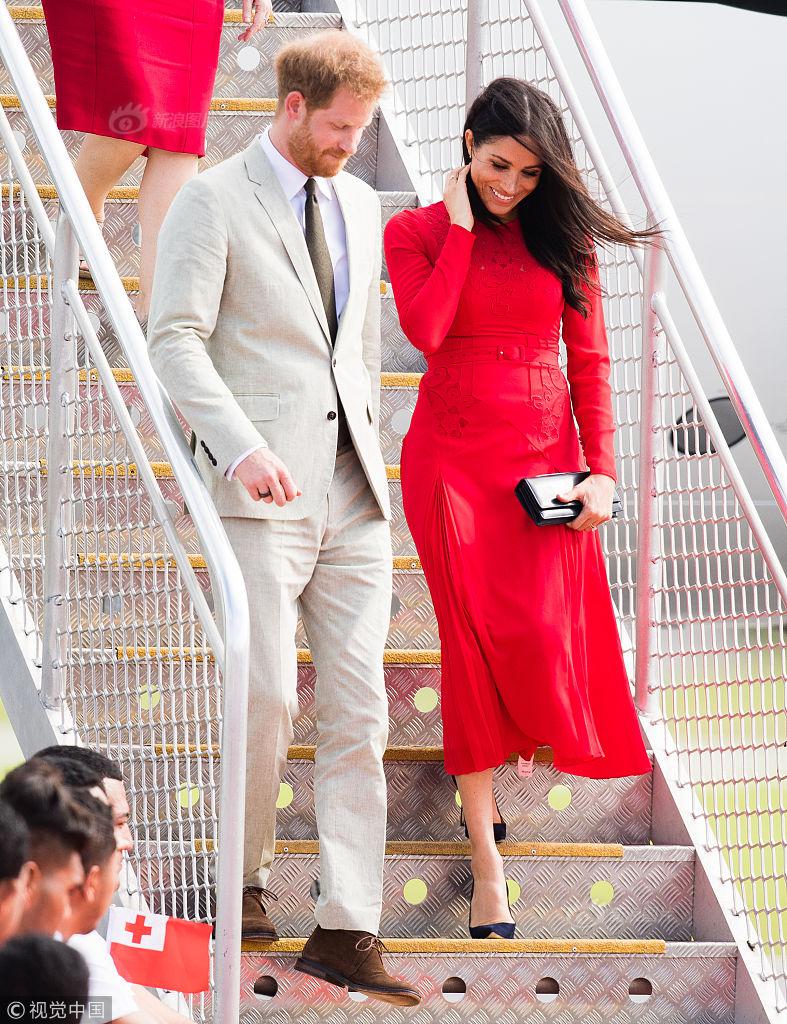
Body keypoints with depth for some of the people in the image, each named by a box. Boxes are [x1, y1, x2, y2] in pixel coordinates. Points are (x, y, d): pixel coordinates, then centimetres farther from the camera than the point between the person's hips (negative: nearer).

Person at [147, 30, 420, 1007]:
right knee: (267, 698, -9)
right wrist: (240, 446, -22)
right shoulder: (214, 201, -2)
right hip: (265, 488, -5)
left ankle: (346, 930, -1)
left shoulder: (360, 205, 18)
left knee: (359, 709, -1)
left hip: (354, 488, 6)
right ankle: (245, 879, 15)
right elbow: (176, 338, -10)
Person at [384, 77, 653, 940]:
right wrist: (463, 227, -11)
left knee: (543, 635, -10)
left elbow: (588, 359, 7)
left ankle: (524, 738, 29)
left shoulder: (562, 235, 7)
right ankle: (487, 859, -1)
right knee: (473, 642, -4)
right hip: (453, 457, -1)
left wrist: (601, 470, 0)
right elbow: (426, 331, -16)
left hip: (547, 455, 1)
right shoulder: (415, 233, 2)